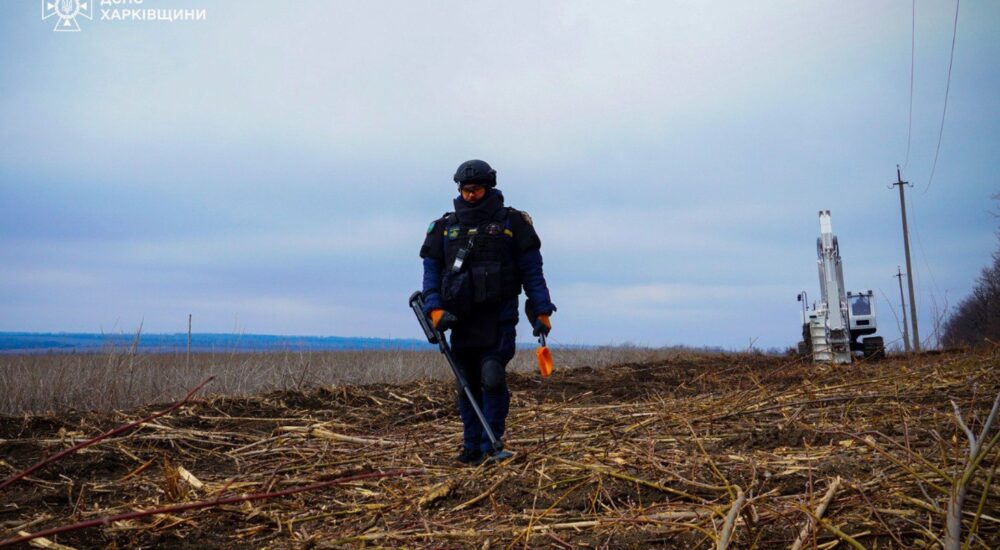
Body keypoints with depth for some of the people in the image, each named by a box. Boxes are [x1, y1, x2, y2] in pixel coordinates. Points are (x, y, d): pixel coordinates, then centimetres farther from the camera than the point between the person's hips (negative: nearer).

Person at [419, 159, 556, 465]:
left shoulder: (512, 222, 4)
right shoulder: (445, 227, 11)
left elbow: (532, 270, 3)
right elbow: (431, 271, 8)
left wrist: (541, 311, -3)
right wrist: (434, 308, -7)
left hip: (498, 317, -3)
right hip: (460, 318, 3)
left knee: (492, 378, -14)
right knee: (467, 385, 7)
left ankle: (492, 445, -4)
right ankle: (472, 446, 17)